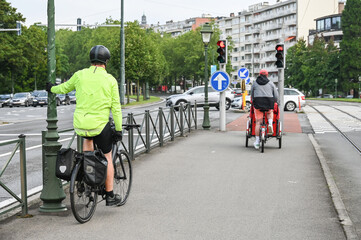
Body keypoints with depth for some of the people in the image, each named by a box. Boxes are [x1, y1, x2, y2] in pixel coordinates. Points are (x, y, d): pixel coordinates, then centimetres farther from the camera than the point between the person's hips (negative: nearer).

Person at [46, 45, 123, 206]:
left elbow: (65, 88, 18)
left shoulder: (80, 75, 1)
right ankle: (110, 195, 16)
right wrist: (118, 129, 4)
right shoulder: (110, 80, -5)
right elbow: (116, 108, -4)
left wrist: (52, 89, 39)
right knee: (107, 157, 13)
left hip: (79, 124, 3)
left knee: (88, 138, 37)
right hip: (100, 125, -3)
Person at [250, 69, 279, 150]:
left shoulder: (255, 83, 14)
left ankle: (257, 142, -1)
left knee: (258, 122, 1)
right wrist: (275, 103, 32)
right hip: (269, 103, 0)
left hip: (258, 103, 0)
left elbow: (252, 95, 22)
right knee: (270, 112, 33)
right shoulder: (271, 84, 13)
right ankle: (270, 124, 2)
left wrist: (253, 102, 39)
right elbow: (276, 96, 13)